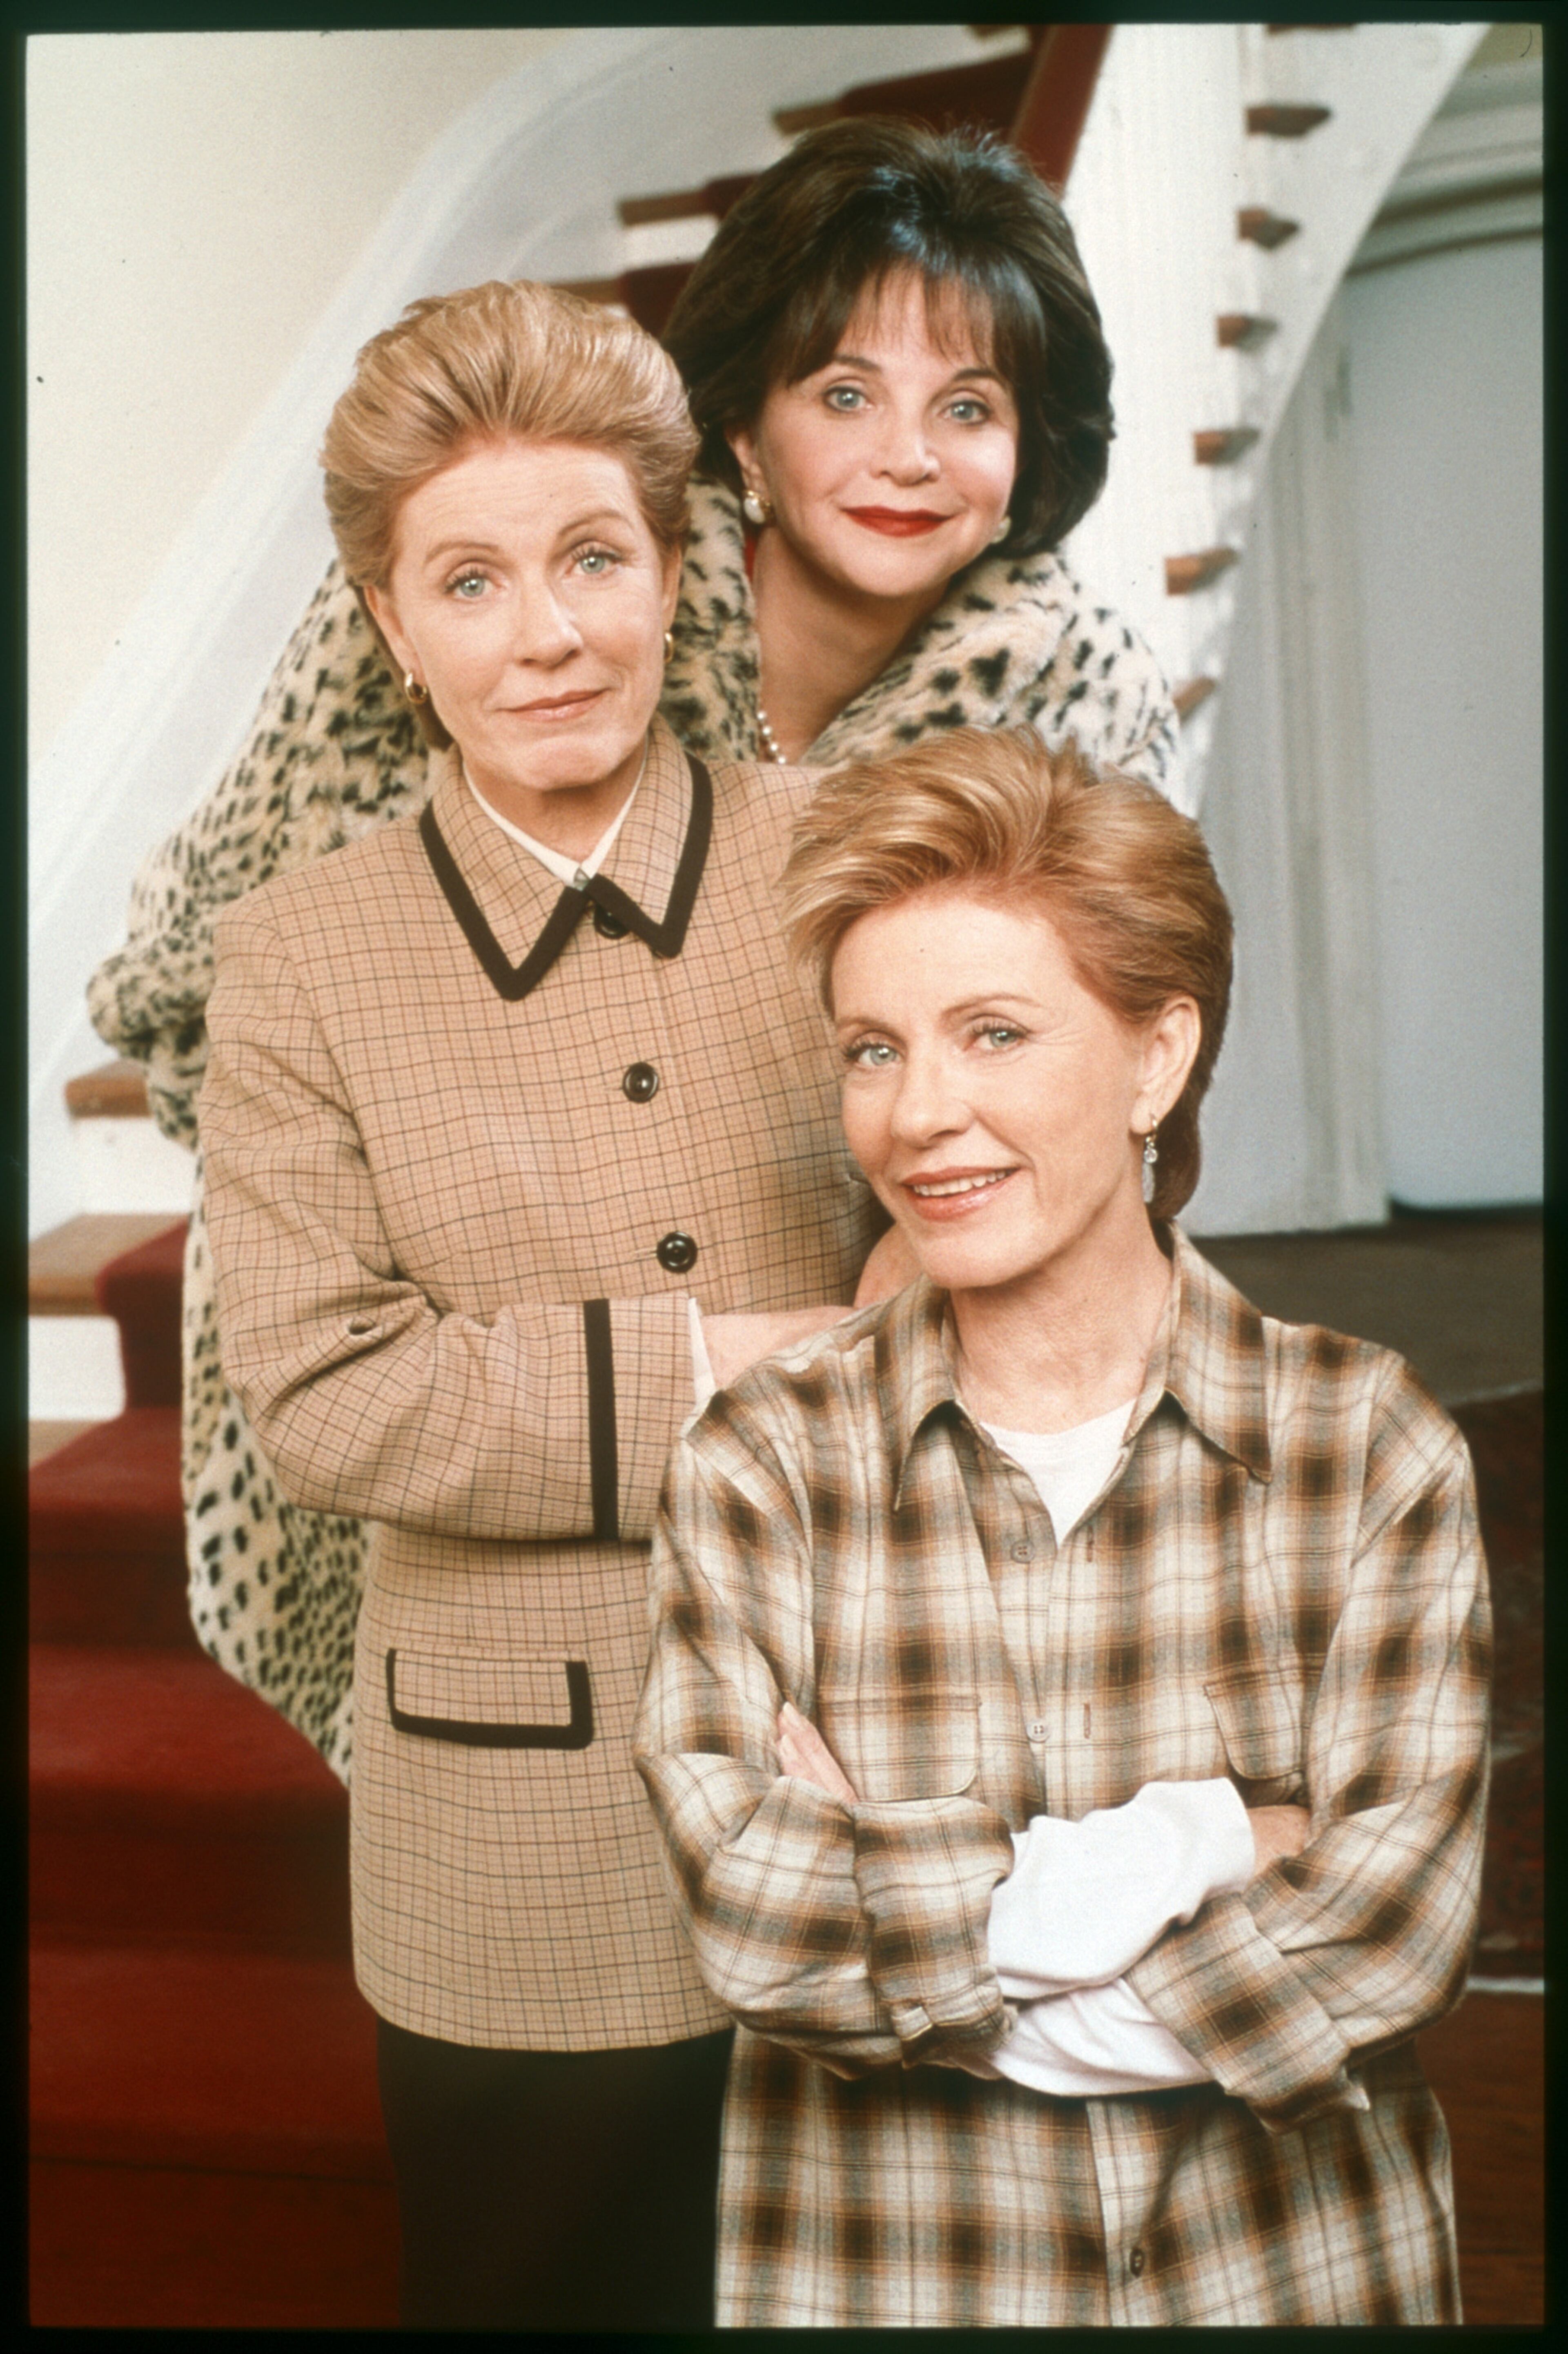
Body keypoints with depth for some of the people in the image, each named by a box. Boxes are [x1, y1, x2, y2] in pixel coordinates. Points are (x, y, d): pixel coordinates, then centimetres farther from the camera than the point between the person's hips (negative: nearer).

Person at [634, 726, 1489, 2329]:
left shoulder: (1368, 1445, -11)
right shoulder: (762, 1467, -11)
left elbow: (1387, 1932, -17)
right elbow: (747, 1921, -19)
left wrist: (893, 1902, -17)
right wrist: (1191, 1848, -23)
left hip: (1297, 2264, 0)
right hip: (883, 2272, 0)